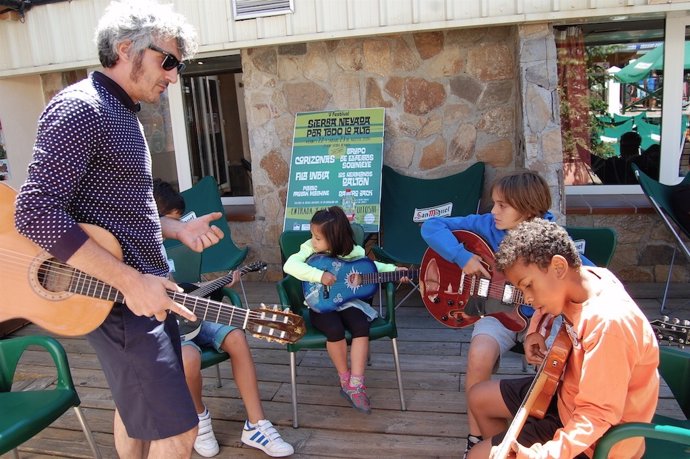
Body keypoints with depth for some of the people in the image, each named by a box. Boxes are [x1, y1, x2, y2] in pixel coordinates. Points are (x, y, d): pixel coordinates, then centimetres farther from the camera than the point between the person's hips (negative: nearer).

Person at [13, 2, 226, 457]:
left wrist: (178, 228, 7)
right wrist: (129, 281, -26)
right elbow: (36, 213, -25)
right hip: (116, 299, -10)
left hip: (146, 290, 10)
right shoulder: (80, 108, -15)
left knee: (138, 405, 23)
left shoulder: (124, 115, 15)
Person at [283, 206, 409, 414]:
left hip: (346, 301, 2)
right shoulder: (310, 249, -9)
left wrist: (393, 270, -3)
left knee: (362, 327, -26)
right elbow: (290, 264, -25)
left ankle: (356, 384, -16)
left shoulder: (353, 252, -4)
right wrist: (319, 275, -32)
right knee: (335, 329, -30)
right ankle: (345, 379, -6)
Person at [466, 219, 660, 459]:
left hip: (595, 439, -9)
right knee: (479, 398, 16)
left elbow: (598, 413, -31)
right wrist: (536, 333, 1)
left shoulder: (609, 322, -35)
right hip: (571, 393, 9)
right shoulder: (585, 277, -9)